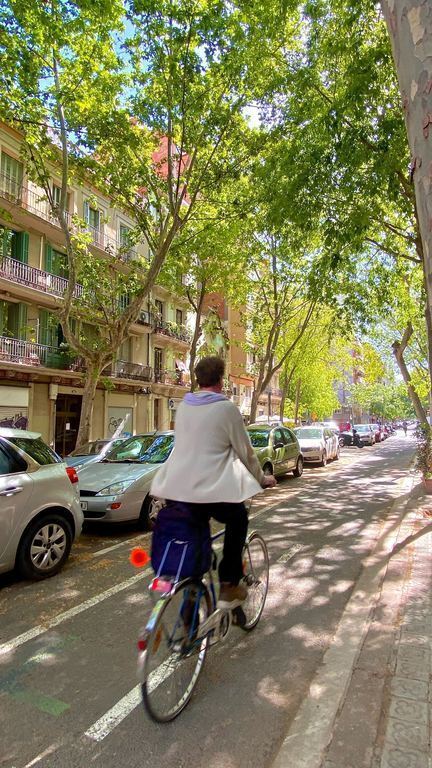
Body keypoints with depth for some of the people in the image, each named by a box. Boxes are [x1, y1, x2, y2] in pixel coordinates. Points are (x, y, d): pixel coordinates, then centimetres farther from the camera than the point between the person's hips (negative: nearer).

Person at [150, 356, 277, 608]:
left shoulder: (184, 405, 10)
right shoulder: (226, 408, -7)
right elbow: (245, 451, 0)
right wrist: (262, 479, 17)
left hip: (177, 488, 5)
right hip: (212, 488, -5)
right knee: (238, 521, 22)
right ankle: (229, 586, 19)